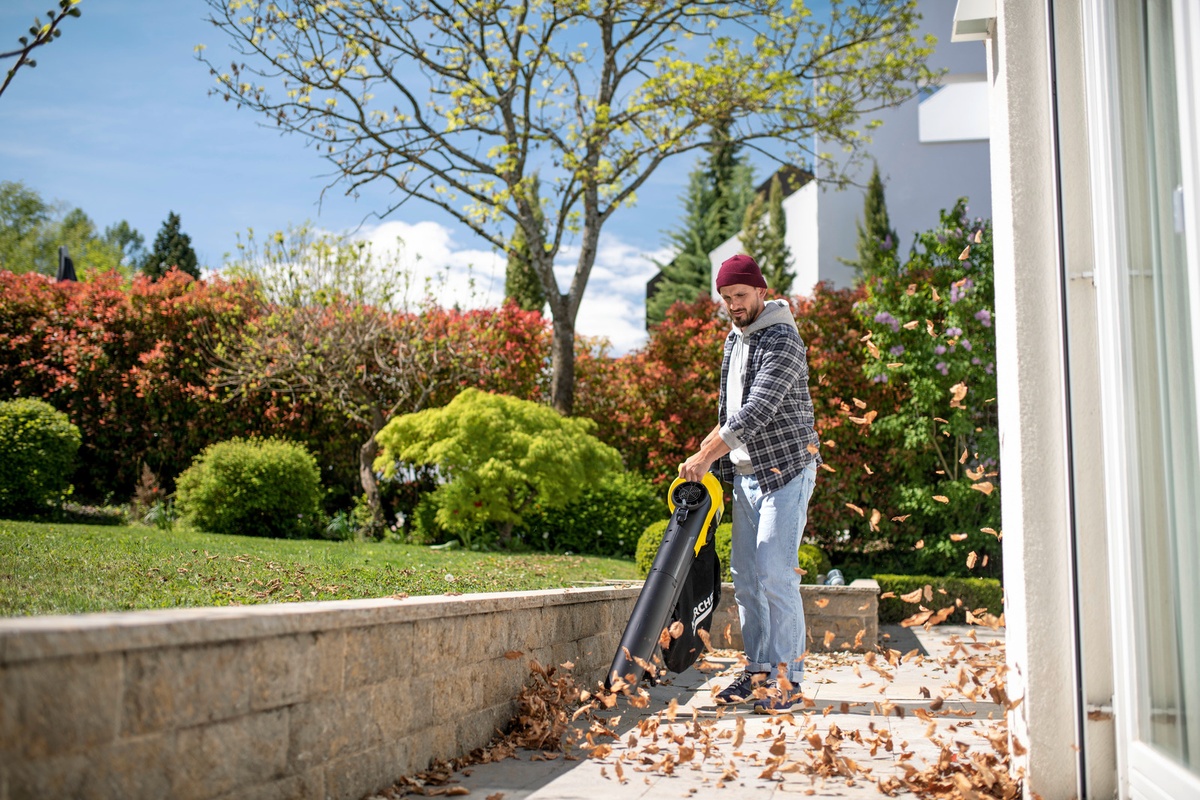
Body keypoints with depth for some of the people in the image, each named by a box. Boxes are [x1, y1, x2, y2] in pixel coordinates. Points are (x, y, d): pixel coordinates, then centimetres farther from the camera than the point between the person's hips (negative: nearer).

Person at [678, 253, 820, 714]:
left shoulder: (782, 340, -14)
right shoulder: (734, 340, 15)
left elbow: (757, 412, -23)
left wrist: (704, 457, -22)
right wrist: (712, 450, 12)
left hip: (786, 469, -8)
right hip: (746, 475, 8)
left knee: (775, 575, -12)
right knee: (745, 577, 7)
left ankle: (787, 679, -4)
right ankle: (758, 672, 15)